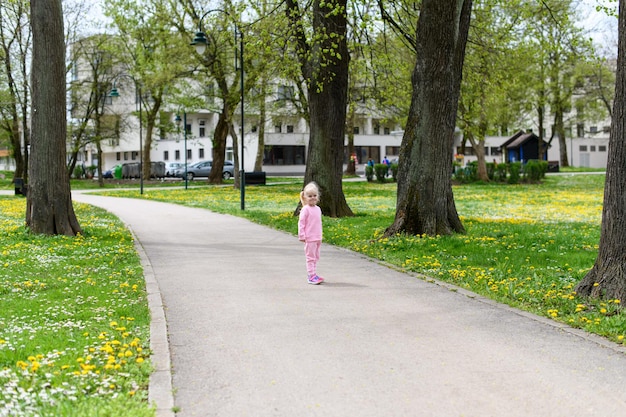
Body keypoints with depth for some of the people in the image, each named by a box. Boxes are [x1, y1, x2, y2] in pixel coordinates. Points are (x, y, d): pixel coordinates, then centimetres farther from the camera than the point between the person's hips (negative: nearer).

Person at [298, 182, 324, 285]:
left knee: (316, 257, 12)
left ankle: (313, 274, 19)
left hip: (317, 238, 8)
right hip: (309, 238, -8)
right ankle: (311, 276, -3)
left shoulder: (318, 209, 12)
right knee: (310, 257, -5)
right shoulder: (305, 209, -10)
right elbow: (301, 223, -11)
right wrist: (301, 236, -15)